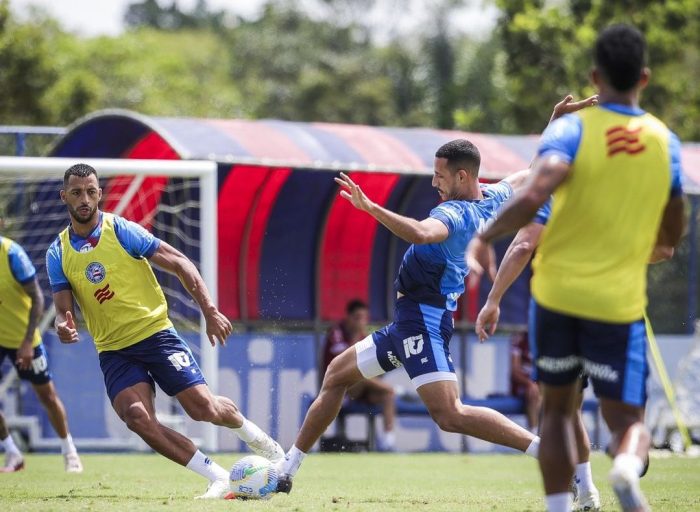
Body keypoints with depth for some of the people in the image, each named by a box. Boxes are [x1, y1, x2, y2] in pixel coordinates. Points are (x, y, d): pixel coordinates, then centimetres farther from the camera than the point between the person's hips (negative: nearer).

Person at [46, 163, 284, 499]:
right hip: (113, 350, 3)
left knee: (203, 407, -11)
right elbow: (63, 310, 3)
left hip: (154, 331, -2)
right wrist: (63, 327, -22)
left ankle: (257, 438, 25)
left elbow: (180, 264, -4)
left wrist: (210, 312, -12)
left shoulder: (123, 231, -7)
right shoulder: (57, 254, 2)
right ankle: (218, 478, -12)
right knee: (136, 416, -22)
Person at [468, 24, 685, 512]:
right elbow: (672, 237, 12)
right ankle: (627, 465, -32)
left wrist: (485, 238, -11)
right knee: (628, 420, 4)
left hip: (557, 292, 0)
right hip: (620, 302, 0)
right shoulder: (665, 142, 3)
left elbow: (534, 196, -24)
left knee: (558, 408, 18)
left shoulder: (572, 129, -7)